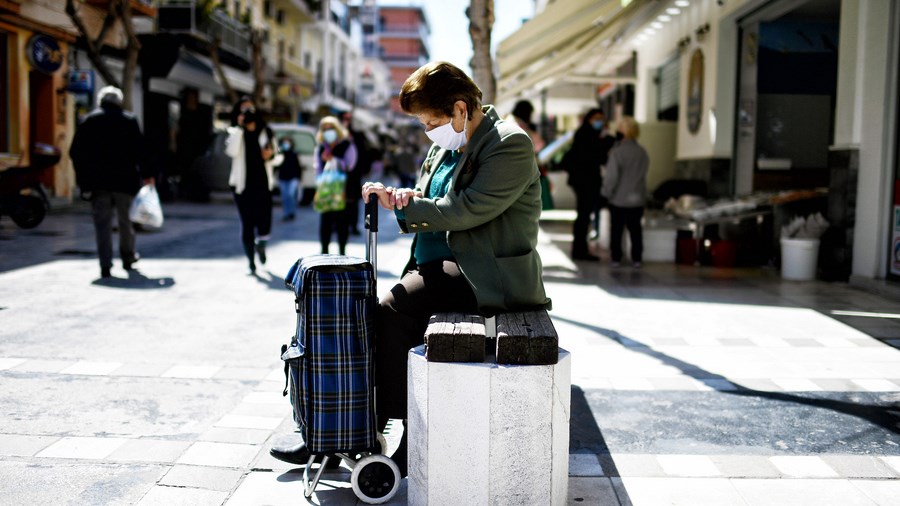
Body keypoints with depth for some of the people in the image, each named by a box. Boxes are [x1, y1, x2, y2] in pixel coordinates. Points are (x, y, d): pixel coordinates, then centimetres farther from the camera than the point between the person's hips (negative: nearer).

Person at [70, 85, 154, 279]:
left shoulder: (88, 120, 5)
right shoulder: (129, 120, 2)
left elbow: (75, 152, 2)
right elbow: (140, 150, -3)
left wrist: (83, 178, 8)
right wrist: (147, 174, 4)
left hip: (97, 181, 0)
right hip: (124, 179, 0)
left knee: (102, 223, 0)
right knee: (126, 220, 15)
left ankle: (105, 264, -8)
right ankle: (128, 257, 26)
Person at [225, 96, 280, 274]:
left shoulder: (265, 133, 10)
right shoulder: (235, 133, 4)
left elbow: (276, 158, 16)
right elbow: (232, 151, -16)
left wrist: (271, 155, -7)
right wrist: (239, 127, -14)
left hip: (263, 184, 1)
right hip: (243, 185, -1)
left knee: (264, 221, -7)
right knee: (246, 223, 0)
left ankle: (260, 243, 27)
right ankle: (250, 260, 10)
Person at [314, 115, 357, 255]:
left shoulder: (347, 145, 2)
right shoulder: (321, 148, 14)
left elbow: (349, 165, -9)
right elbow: (318, 168, 12)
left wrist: (333, 159, -18)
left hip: (342, 191, -3)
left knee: (342, 222, -1)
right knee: (325, 220, 1)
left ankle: (342, 251, 8)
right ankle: (324, 251, 9)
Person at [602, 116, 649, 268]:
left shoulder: (617, 152, -17)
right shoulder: (643, 153, 0)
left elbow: (611, 176, -17)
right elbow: (643, 174, 8)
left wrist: (606, 192, -5)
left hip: (618, 199, -4)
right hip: (637, 199, 4)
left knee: (616, 229, 7)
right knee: (635, 229, 13)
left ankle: (616, 258, 10)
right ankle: (636, 258, 14)